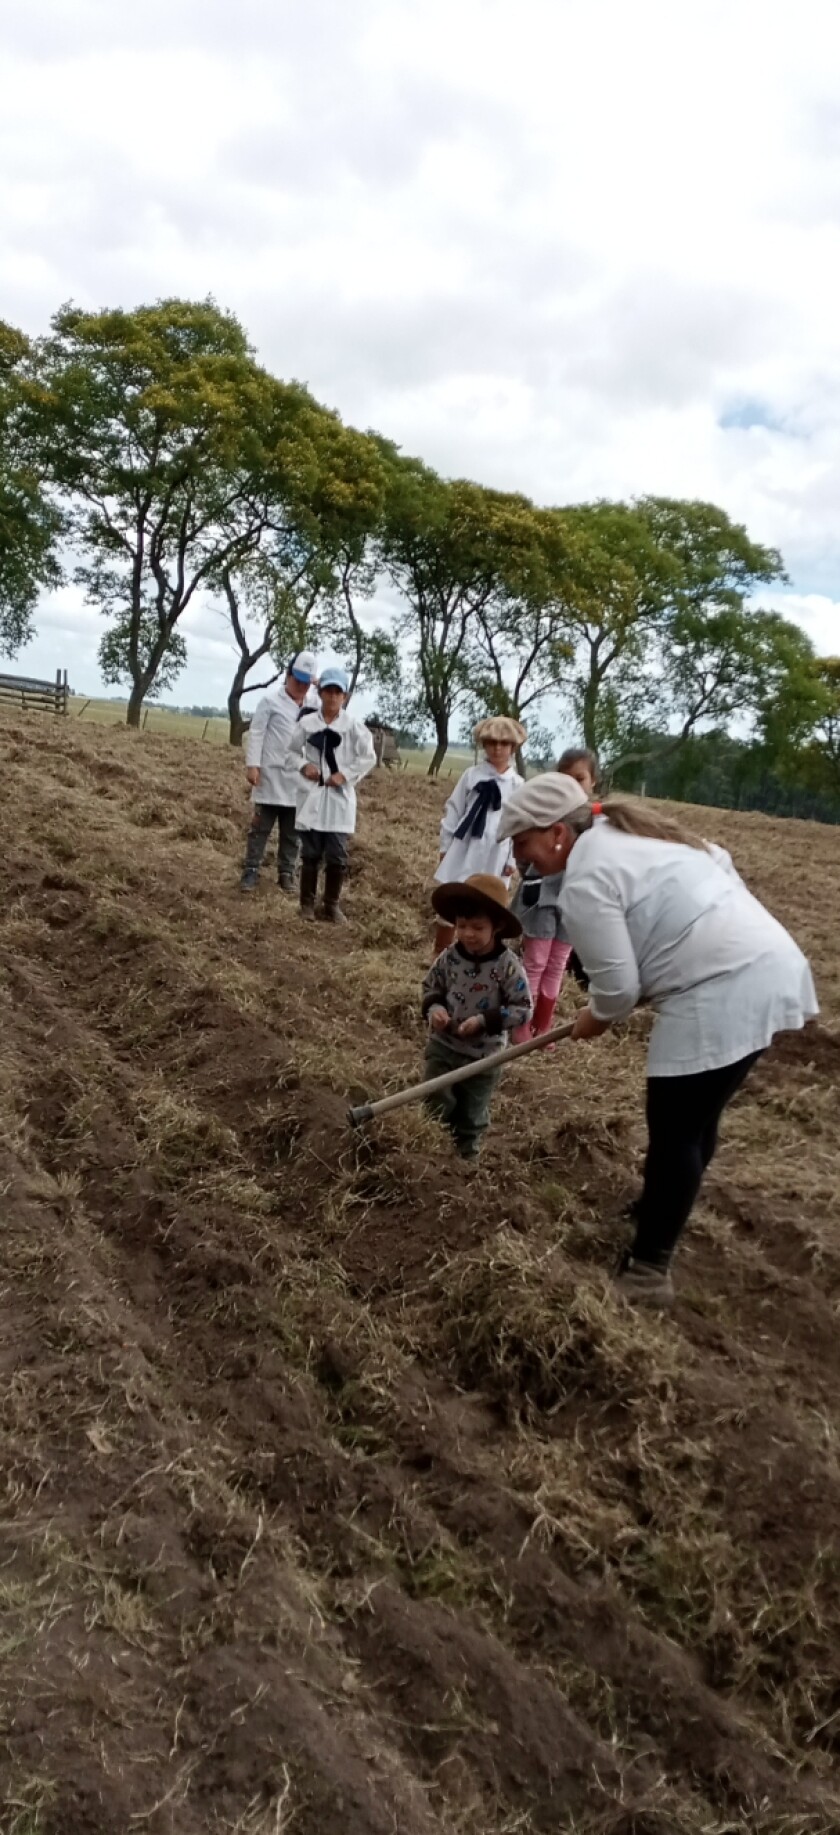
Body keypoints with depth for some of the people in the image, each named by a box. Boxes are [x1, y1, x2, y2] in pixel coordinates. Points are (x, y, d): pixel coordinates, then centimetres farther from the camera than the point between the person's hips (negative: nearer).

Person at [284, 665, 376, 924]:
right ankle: (307, 903, 19)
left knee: (337, 857, 0)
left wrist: (346, 775, -9)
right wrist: (303, 766, -7)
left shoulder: (354, 726, -3)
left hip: (339, 798, -1)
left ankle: (332, 905, 15)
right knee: (310, 854, 7)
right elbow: (292, 751, 11)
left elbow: (368, 758, 1)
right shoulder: (306, 723, 1)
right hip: (311, 795, 1)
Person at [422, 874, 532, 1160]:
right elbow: (430, 987, 5)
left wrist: (485, 1021, -26)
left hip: (484, 1056, -2)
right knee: (437, 1107, 11)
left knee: (472, 1114, 17)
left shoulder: (508, 966, -20)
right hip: (443, 1045, 2)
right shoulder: (449, 957, -10)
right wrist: (434, 1008, -16)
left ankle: (465, 1157, 39)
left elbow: (523, 1009, -16)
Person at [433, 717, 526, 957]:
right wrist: (445, 846, 2)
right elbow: (453, 811, 4)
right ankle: (438, 960, 20)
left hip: (494, 857, 0)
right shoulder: (472, 775, 0)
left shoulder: (517, 784, 0)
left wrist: (512, 860, 0)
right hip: (464, 850, 0)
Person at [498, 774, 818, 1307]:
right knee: (694, 1119, 22)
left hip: (723, 993, -10)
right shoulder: (627, 829, 16)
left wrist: (597, 1019, 10)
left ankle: (649, 1270, 8)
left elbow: (617, 986, -10)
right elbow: (722, 864, 22)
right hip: (770, 965, 10)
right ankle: (662, 1211, 38)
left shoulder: (586, 881, -13)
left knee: (675, 1131, -1)